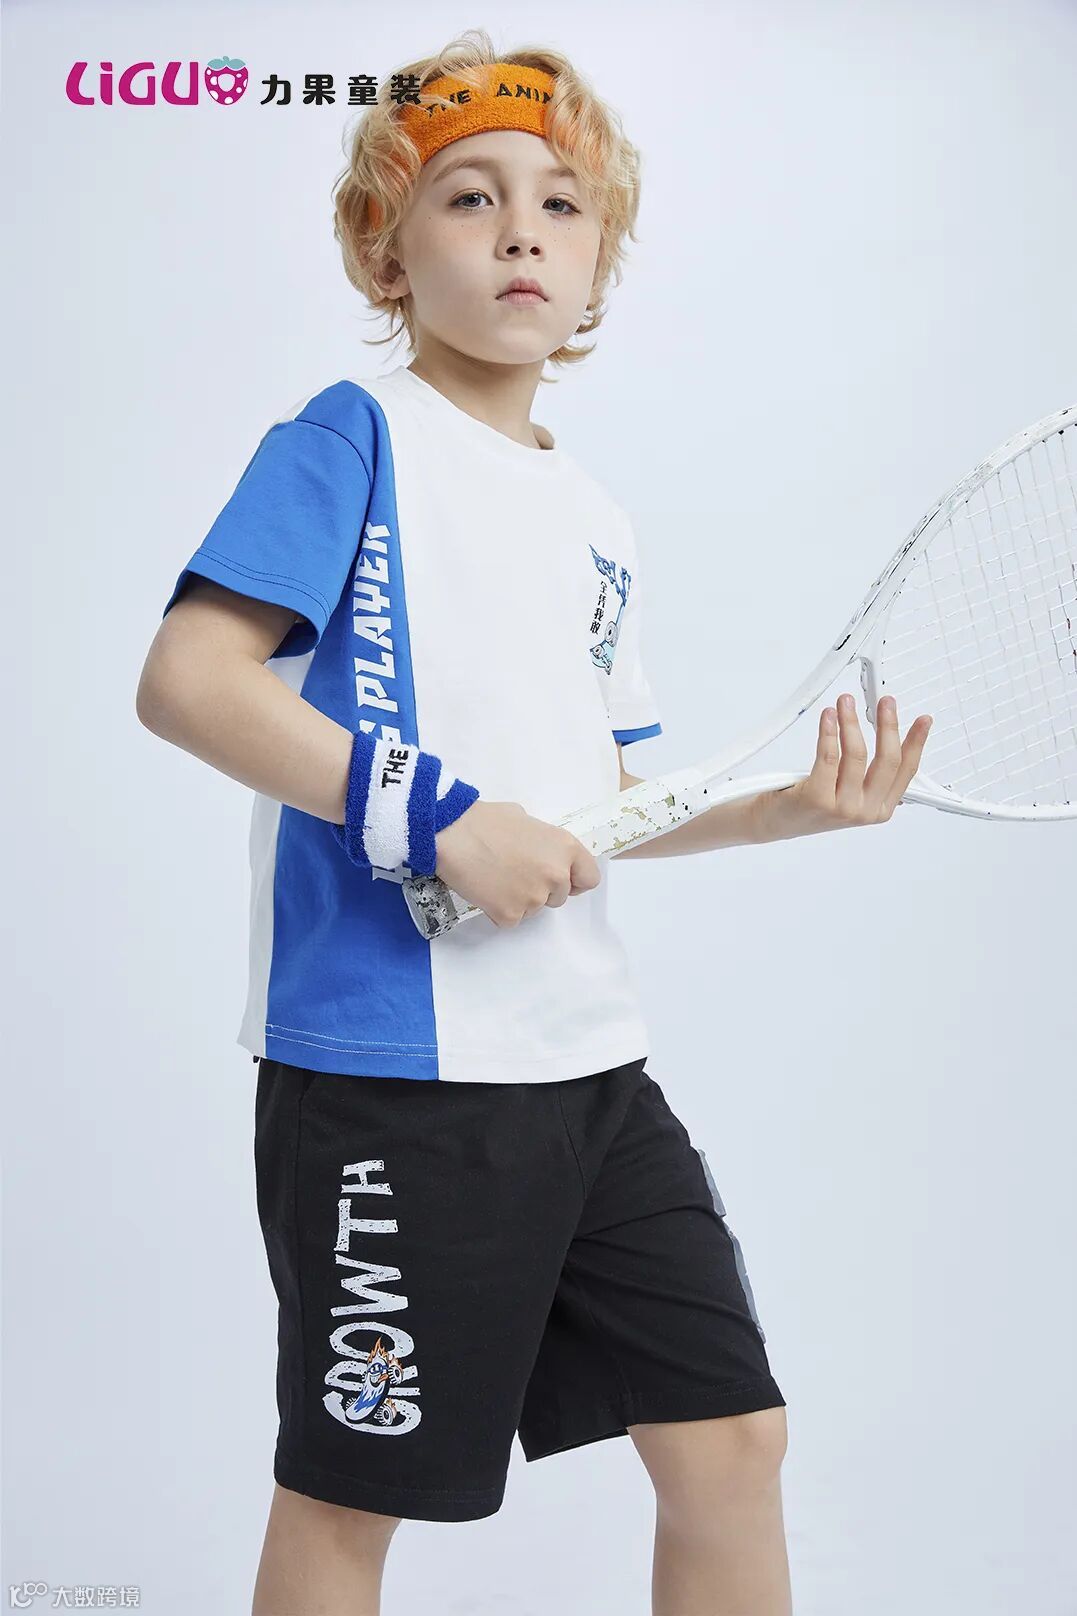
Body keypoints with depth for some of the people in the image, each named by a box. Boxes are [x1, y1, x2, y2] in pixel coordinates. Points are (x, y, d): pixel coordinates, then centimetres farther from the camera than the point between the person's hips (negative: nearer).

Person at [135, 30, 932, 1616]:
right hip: (389, 1067, -7)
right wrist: (435, 810, -23)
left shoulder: (599, 524, 15)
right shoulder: (352, 436, -6)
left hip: (589, 1060, 7)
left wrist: (796, 805, 4)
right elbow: (185, 677, -17)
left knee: (730, 1435, 11)